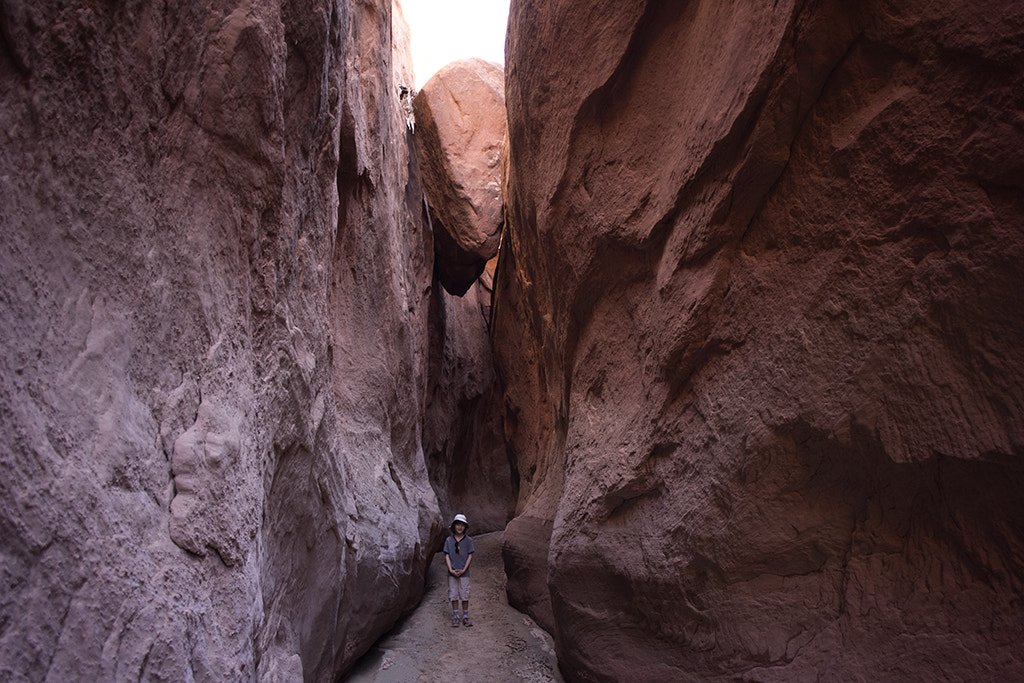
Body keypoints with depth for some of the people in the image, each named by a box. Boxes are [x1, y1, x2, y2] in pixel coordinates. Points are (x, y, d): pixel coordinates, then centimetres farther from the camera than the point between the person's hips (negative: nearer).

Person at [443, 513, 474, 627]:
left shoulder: (468, 540, 0)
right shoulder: (449, 540, 2)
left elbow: (470, 556, -1)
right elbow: (447, 556, 1)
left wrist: (463, 570, -9)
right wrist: (451, 570, -10)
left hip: (464, 573, -1)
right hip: (452, 573, 1)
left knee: (465, 595, 3)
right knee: (453, 595, 5)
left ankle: (465, 617, 14)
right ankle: (455, 617, 15)